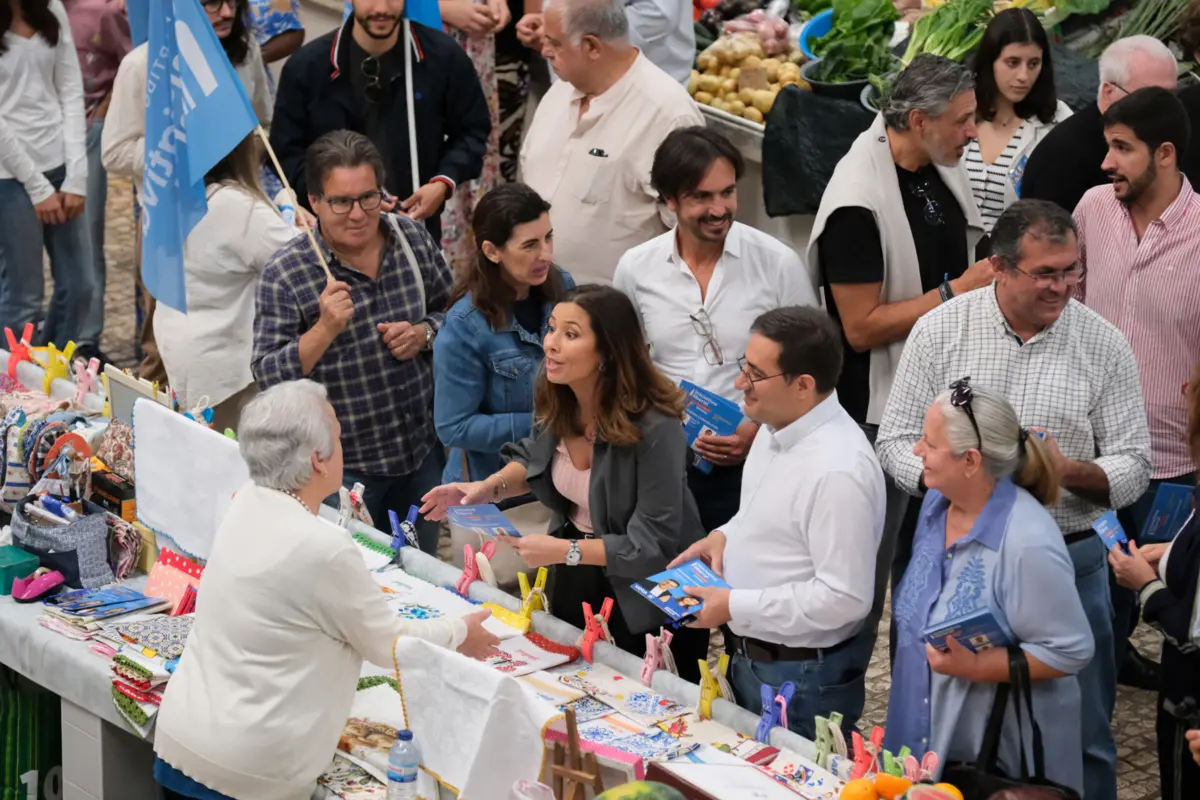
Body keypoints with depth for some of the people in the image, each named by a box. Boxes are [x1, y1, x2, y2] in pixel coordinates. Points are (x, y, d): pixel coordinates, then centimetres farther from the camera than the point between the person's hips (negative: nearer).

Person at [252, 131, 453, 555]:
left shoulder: (413, 238, -3)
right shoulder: (283, 275, -16)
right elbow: (268, 377, -16)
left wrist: (424, 334, -11)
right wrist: (324, 330, -30)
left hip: (422, 451, 4)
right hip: (343, 467, -4)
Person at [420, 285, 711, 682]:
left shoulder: (653, 427, -32)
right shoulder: (555, 399, -12)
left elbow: (652, 543, -30)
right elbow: (535, 459, 10)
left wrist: (564, 552, -36)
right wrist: (487, 488, -9)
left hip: (648, 591, -6)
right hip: (576, 574, 6)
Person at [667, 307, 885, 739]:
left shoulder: (838, 470, -28)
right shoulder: (776, 427, 2)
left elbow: (844, 598, -27)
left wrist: (734, 606, -22)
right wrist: (726, 535, 1)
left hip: (803, 677, -9)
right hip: (750, 655, 9)